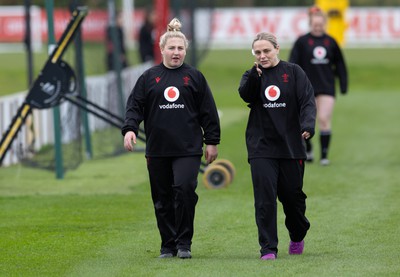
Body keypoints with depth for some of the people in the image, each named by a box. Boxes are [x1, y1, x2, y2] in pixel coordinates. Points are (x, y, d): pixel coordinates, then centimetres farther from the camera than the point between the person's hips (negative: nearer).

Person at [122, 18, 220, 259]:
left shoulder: (194, 77, 7)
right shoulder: (149, 77, 9)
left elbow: (208, 111, 8)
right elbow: (135, 105, 5)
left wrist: (212, 142, 5)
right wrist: (130, 129, -12)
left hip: (188, 149, -2)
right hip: (157, 149, 2)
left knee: (184, 190, -17)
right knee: (162, 200, 6)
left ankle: (184, 243, -7)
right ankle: (168, 245, 17)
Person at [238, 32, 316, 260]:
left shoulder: (294, 72, 3)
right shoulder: (252, 76, 8)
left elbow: (308, 101, -6)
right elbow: (246, 95, -13)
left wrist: (308, 126, -23)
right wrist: (255, 74, -30)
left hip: (291, 146, 0)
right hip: (261, 147, 0)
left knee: (293, 195, 8)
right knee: (265, 198, -11)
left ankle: (298, 237, 35)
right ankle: (268, 247, -8)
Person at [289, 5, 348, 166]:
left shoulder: (330, 42, 5)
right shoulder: (302, 42, -2)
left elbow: (339, 65, 14)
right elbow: (293, 64, -5)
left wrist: (343, 85, 11)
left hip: (327, 87, 1)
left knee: (324, 120, -9)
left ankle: (324, 155, -5)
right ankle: (308, 151, 27)